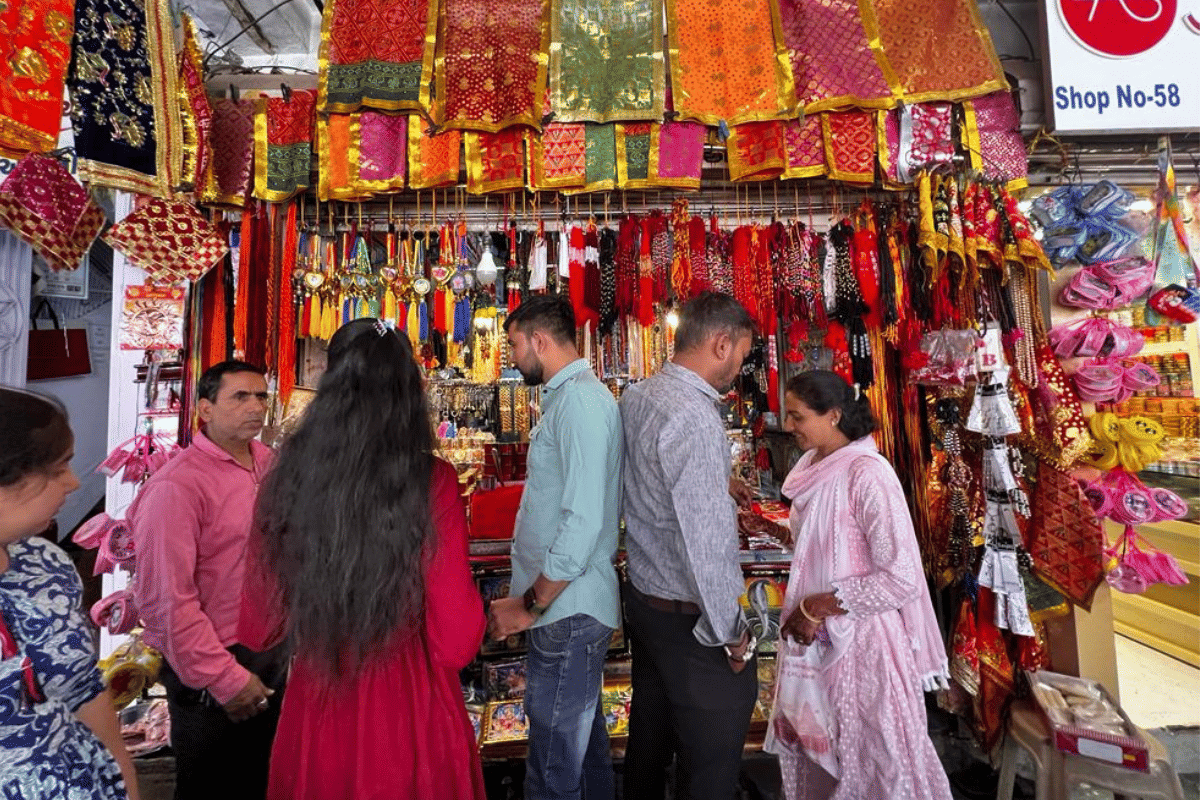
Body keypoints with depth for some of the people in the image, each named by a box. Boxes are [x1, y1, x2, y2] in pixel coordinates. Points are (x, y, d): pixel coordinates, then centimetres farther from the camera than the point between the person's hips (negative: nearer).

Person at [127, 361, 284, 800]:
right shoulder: (176, 486, -20)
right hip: (212, 672, -6)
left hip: (271, 652, 6)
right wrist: (224, 677, -16)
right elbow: (166, 599, -21)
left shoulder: (267, 461, 1)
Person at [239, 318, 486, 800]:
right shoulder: (432, 482, -20)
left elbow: (257, 630, 1)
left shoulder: (287, 479, -11)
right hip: (412, 721, -2)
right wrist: (469, 595, 0)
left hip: (312, 719, 3)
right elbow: (456, 645, -18)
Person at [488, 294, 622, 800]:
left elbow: (583, 522, -26)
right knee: (584, 736, 25)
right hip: (570, 603, 10)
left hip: (566, 609, -10)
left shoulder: (580, 400, -19)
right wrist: (531, 597, 15)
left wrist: (530, 606, -16)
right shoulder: (569, 396, 13)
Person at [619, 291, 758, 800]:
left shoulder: (635, 397, 3)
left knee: (648, 744, 25)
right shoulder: (693, 416, -24)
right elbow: (704, 541, -25)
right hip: (690, 620, -8)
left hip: (643, 600, 9)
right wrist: (732, 635, -14)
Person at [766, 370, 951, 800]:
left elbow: (902, 578, -23)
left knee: (876, 753, 13)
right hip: (815, 635, 8)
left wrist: (819, 607, -18)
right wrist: (803, 611, 5)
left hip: (860, 637, -7)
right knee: (809, 740, 22)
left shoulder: (867, 474, -22)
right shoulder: (812, 465, 2)